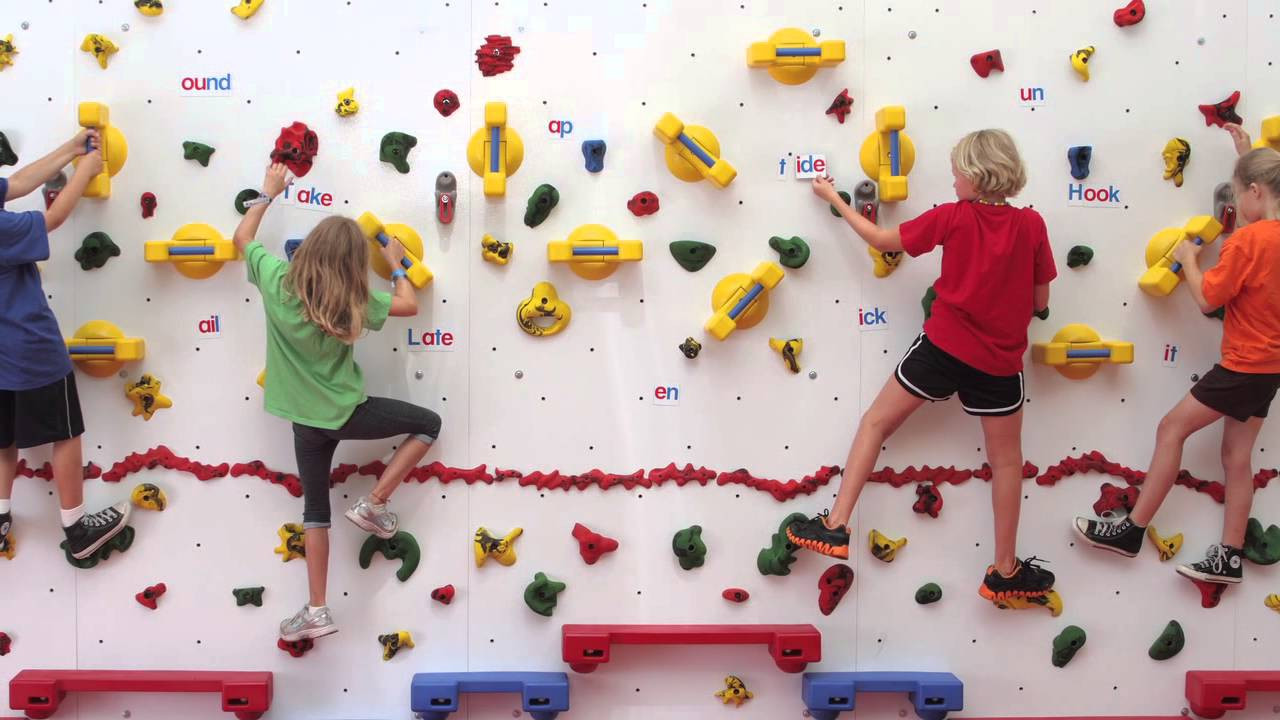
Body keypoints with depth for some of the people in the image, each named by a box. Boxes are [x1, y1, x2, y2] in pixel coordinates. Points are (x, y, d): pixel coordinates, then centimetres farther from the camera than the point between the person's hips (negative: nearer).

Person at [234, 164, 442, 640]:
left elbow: (242, 236, 7)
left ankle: (317, 612, 15)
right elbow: (409, 305, 0)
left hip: (306, 418, 4)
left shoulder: (277, 280, -10)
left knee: (315, 510, 14)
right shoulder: (352, 301, -14)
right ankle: (373, 504, 10)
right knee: (429, 424, 15)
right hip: (346, 412, -4)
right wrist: (396, 265, 16)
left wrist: (268, 193, 18)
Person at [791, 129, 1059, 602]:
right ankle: (1005, 572, 23)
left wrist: (834, 198, 13)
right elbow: (1040, 302, 4)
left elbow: (881, 240, 2)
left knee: (875, 423, 13)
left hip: (943, 347, -2)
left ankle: (837, 527, 10)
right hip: (999, 362, 2)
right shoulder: (1032, 224, -2)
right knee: (1006, 459, 16)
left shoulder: (953, 217, -7)